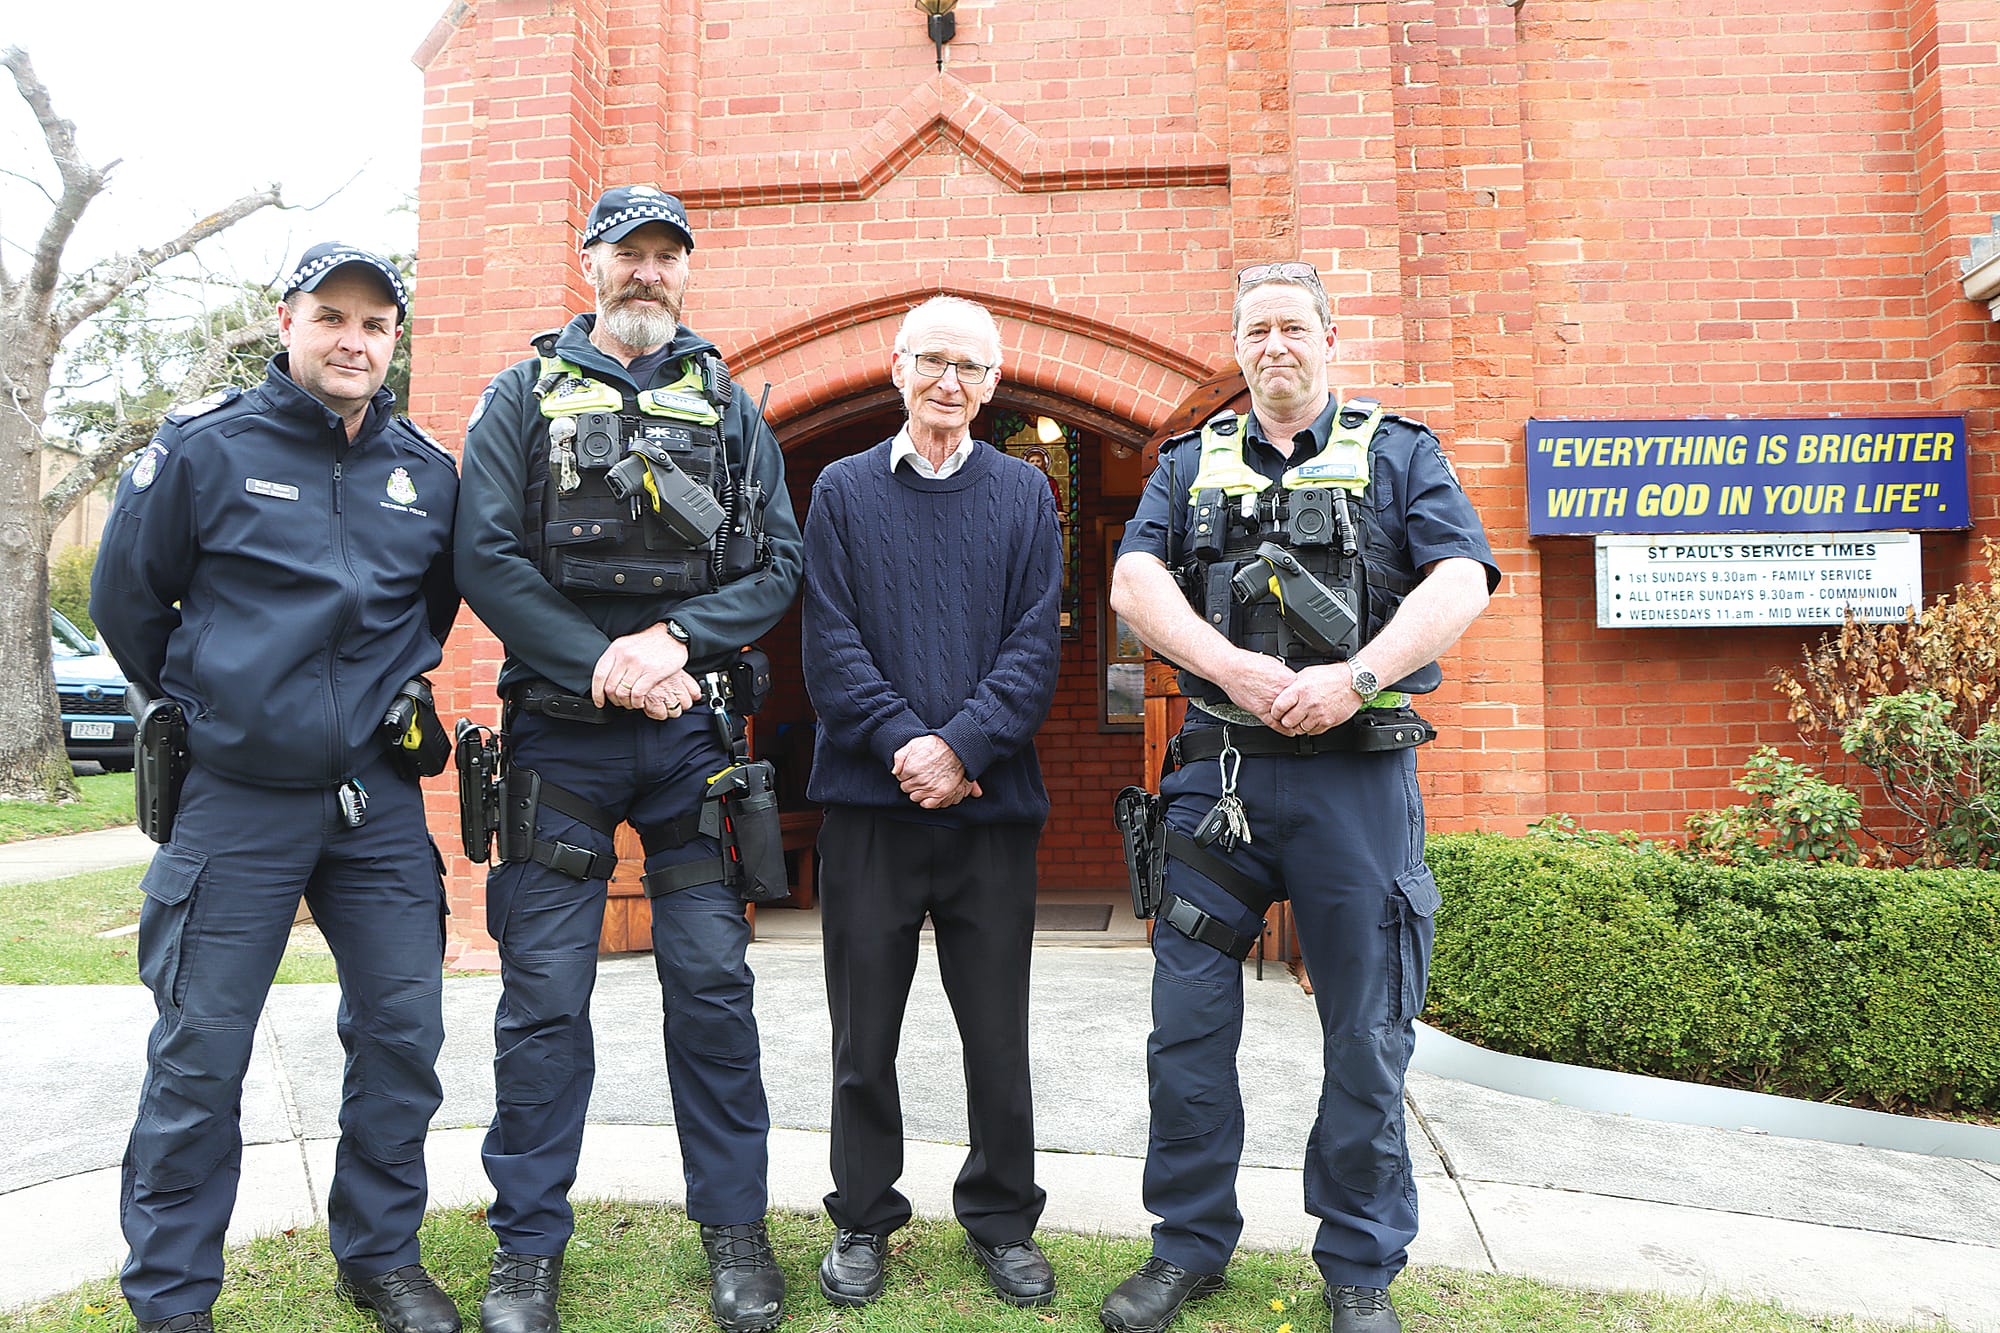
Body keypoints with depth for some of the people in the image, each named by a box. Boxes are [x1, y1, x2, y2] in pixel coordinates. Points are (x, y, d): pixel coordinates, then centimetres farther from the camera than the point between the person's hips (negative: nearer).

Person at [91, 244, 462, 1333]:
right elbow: (125, 600, 5)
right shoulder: (204, 446, -4)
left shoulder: (427, 472, 6)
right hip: (237, 802, -3)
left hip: (380, 798, 3)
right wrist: (206, 710, 12)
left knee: (403, 1035, 7)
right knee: (199, 1057, 4)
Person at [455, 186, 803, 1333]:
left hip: (692, 729, 1)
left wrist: (675, 640, -13)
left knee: (712, 981, 5)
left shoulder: (731, 407, 11)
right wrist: (605, 666, -13)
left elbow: (780, 564, 3)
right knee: (545, 992, 4)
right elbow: (487, 557, -4)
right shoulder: (527, 396, 8)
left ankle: (735, 1226, 20)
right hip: (559, 731, -1)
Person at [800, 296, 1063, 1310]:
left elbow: (1038, 643, -1)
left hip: (992, 803, 1)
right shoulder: (843, 490, 8)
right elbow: (830, 641, -1)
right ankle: (862, 1219, 27)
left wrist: (963, 747, -14)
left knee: (997, 1029, 9)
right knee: (864, 1030, 10)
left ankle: (1003, 1220, 27)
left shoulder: (1023, 494, 9)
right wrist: (903, 744, -14)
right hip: (868, 798, 0)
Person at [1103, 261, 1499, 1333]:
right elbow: (1134, 581, -1)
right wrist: (1234, 668, -16)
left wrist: (1352, 678, -18)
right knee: (1187, 1020, 5)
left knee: (1366, 1032, 6)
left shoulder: (1398, 452, 9)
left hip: (1357, 774, -1)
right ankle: (1188, 1246, 24)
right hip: (1218, 771, 2)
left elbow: (1462, 581, -4)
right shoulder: (1191, 462, 14)